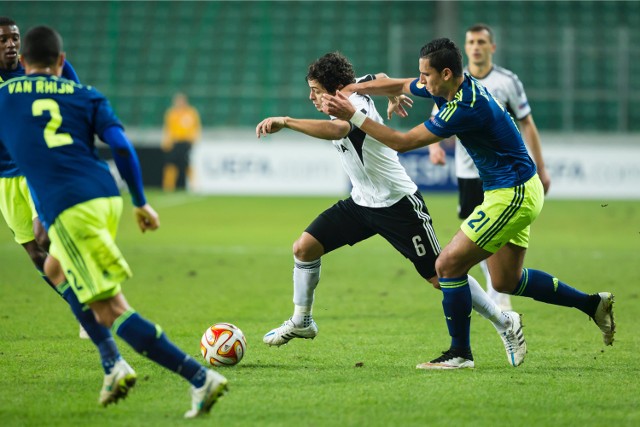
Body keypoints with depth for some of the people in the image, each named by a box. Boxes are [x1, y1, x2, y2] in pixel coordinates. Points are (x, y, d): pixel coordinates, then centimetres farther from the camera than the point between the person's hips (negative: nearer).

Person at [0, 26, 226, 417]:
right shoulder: (85, 96, 15)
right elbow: (121, 145, 6)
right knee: (55, 270, 30)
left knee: (112, 311, -6)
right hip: (107, 197, 5)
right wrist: (141, 203, 14)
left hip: (67, 210, -5)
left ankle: (200, 377, -18)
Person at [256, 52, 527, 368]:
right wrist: (395, 96, 42)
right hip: (362, 202, 9)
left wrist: (286, 122, -53)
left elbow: (337, 130, -52)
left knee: (439, 276, -2)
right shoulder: (354, 88, -2)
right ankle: (301, 321, 15)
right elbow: (378, 78, 21)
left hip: (399, 205, -9)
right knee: (304, 247, -3)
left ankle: (505, 323, 15)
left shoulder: (355, 106, -28)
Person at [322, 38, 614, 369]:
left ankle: (460, 353, 4)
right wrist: (347, 90, 8)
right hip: (519, 191, 10)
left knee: (448, 265, -7)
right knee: (505, 282, 18)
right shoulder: (452, 87, 1)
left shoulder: (464, 109, -27)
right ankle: (593, 304, 26)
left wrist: (352, 116, -19)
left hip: (512, 197, -10)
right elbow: (397, 85, 17)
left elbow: (402, 142, -23)